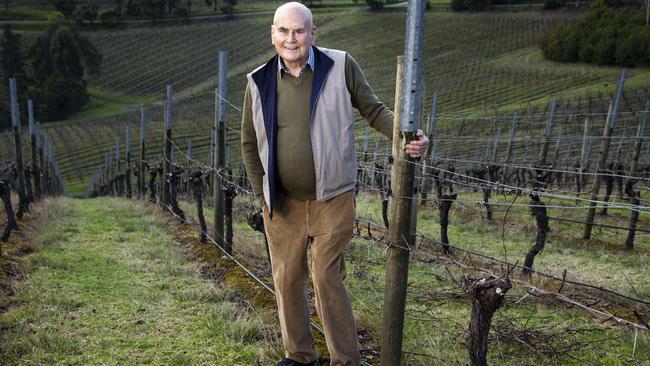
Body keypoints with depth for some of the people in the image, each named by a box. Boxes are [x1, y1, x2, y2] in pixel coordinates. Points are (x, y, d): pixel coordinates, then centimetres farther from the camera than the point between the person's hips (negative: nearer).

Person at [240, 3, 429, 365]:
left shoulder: (340, 66, -5)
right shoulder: (259, 82, 2)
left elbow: (373, 109, 2)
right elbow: (249, 141, 11)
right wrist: (261, 192, 8)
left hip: (332, 200, -3)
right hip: (282, 204, 4)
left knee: (328, 278, -1)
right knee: (287, 279, 13)